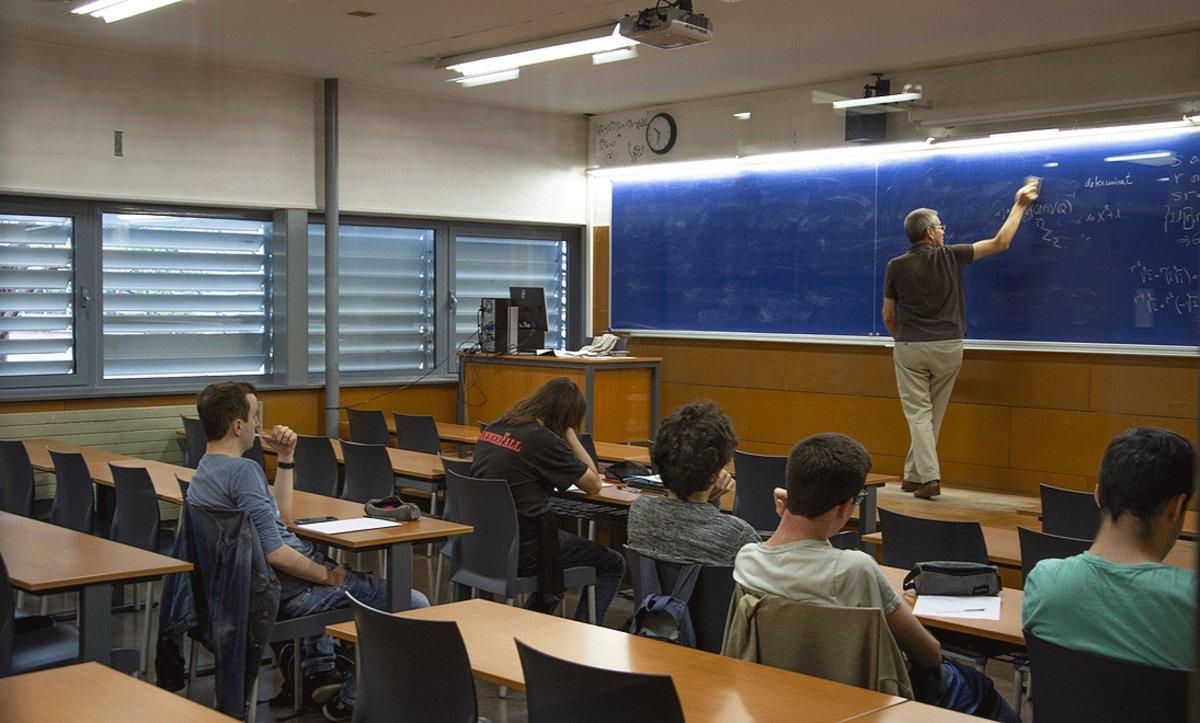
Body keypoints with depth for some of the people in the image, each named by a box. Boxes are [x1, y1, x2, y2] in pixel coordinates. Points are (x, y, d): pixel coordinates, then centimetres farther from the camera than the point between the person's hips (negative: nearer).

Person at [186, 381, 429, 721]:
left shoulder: (204, 470, 11)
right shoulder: (242, 470, -21)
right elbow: (275, 553, -26)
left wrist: (285, 458, 14)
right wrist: (330, 576, -13)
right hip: (282, 591, -10)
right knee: (414, 606, -7)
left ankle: (318, 669, 32)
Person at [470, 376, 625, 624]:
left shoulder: (493, 428, 5)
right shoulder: (542, 439, -18)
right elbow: (593, 484, -7)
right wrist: (569, 434, -2)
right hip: (520, 551, -8)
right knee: (612, 565, 11)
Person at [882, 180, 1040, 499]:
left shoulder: (896, 266, -3)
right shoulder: (950, 257, -4)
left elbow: (888, 316, 3)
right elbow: (999, 243, 4)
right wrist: (1019, 205, 14)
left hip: (910, 348, -1)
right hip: (948, 347, 1)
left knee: (918, 413, 1)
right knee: (932, 416, 12)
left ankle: (928, 477, -12)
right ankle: (914, 475, 18)